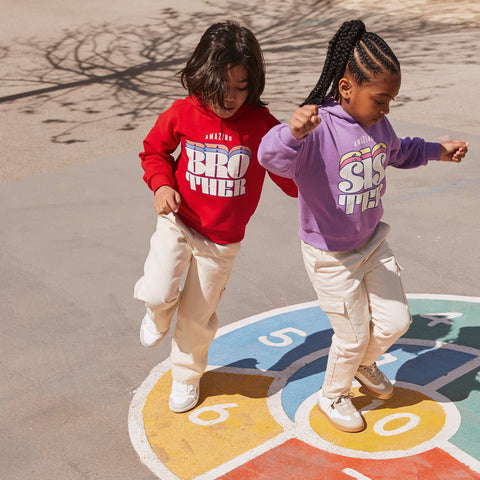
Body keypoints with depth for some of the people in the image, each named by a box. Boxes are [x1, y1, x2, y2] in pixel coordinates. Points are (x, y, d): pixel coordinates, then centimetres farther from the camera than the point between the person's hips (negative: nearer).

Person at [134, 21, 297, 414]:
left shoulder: (261, 123, -14)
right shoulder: (182, 114, -13)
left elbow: (288, 175, -8)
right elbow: (154, 150, 4)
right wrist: (161, 185, -14)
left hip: (224, 240, 0)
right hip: (179, 222, 0)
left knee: (198, 315, 13)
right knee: (158, 292, -20)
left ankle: (187, 375, 42)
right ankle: (158, 316, 22)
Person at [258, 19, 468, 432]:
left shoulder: (378, 126, -4)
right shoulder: (317, 129, -29)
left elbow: (398, 153, 21)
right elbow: (271, 157, -48)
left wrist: (438, 151, 18)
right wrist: (293, 132, -67)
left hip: (373, 243, 7)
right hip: (330, 256, -7)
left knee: (395, 322, 12)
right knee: (353, 335, 7)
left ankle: (363, 364, 46)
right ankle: (333, 394, 38)